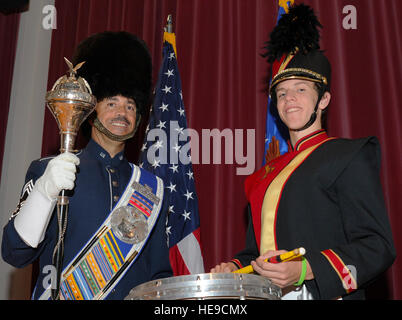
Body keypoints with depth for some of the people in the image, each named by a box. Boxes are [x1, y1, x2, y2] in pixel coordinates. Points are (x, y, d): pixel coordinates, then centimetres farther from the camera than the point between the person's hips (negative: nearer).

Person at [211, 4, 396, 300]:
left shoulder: (351, 155, 0)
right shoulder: (267, 174, 17)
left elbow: (378, 246, -8)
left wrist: (304, 270, -20)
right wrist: (234, 268, 4)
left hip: (322, 294, -4)